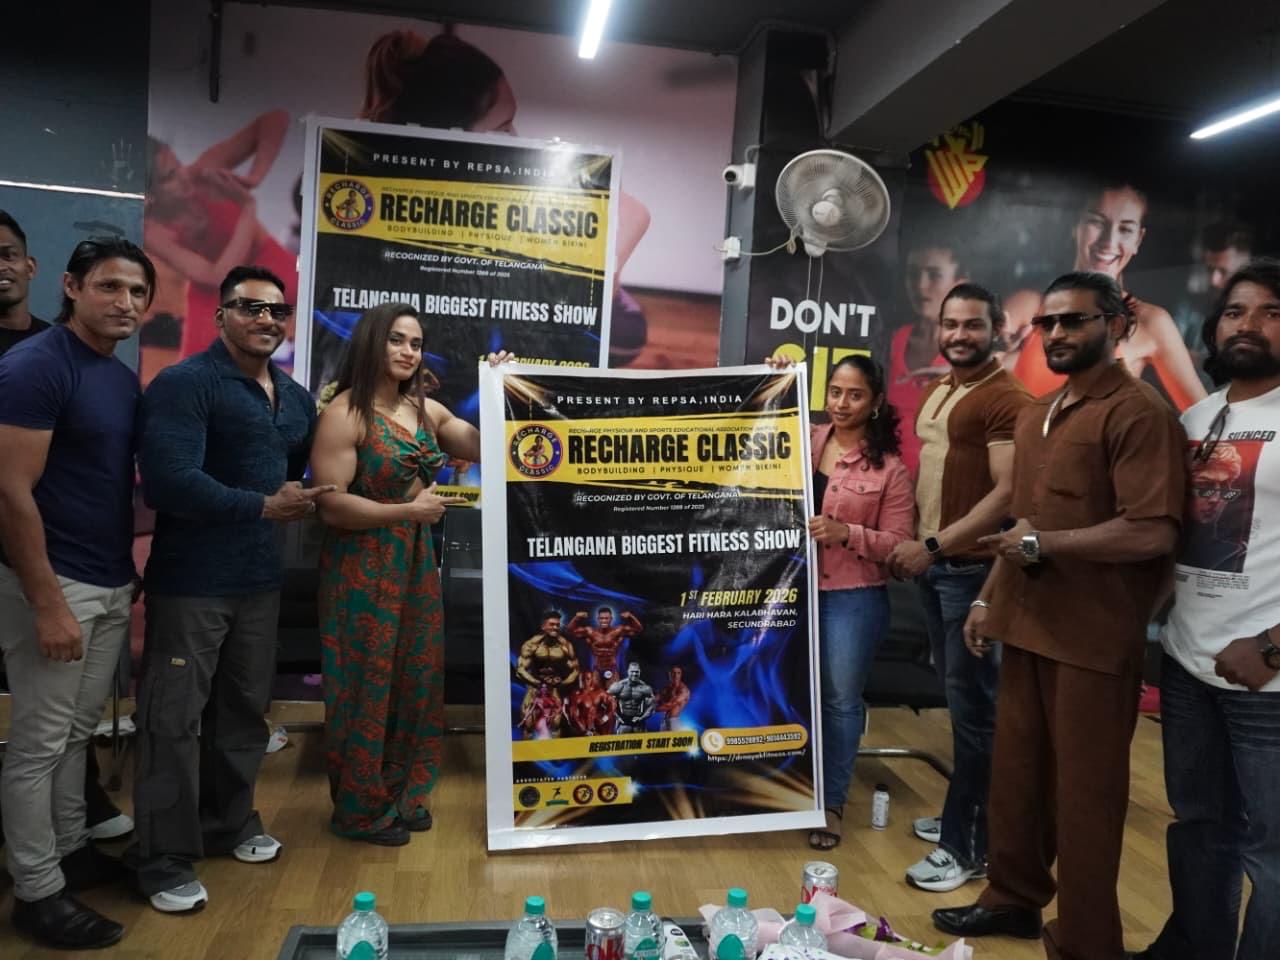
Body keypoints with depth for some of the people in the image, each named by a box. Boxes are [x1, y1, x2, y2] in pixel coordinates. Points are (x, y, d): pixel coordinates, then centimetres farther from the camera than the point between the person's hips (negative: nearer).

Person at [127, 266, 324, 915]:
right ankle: (164, 859, 17)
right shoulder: (184, 384, -12)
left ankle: (230, 822, 36)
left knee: (244, 709, 18)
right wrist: (265, 506, -17)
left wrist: (299, 498, 4)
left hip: (261, 579, 7)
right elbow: (168, 481, -24)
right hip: (190, 580, -7)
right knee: (174, 719, 2)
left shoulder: (296, 399, 12)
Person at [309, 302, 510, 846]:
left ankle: (402, 795, 32)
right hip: (363, 568, -7)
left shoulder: (427, 409, 8)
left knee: (414, 679, 14)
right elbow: (330, 504, -18)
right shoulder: (346, 412, -12)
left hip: (416, 563, 7)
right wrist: (409, 511, -19)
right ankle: (359, 809, 22)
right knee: (368, 682, 4)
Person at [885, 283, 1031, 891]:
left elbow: (1008, 494, -19)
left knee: (973, 704, 0)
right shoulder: (933, 393, 14)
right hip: (932, 563, 8)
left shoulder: (1007, 400, -12)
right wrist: (909, 541, 12)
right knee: (956, 697, 16)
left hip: (973, 568, -8)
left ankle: (969, 845, 12)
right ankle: (961, 816, 30)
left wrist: (934, 545, -21)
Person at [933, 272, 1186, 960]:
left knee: (1084, 790, 5)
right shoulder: (1034, 415, 14)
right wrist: (988, 598, 15)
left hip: (1093, 636, -8)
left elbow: (1152, 533, -22)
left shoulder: (1138, 412, -12)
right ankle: (1014, 897, 36)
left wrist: (1043, 543, -17)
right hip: (1026, 624, 8)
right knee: (1017, 770, 17)